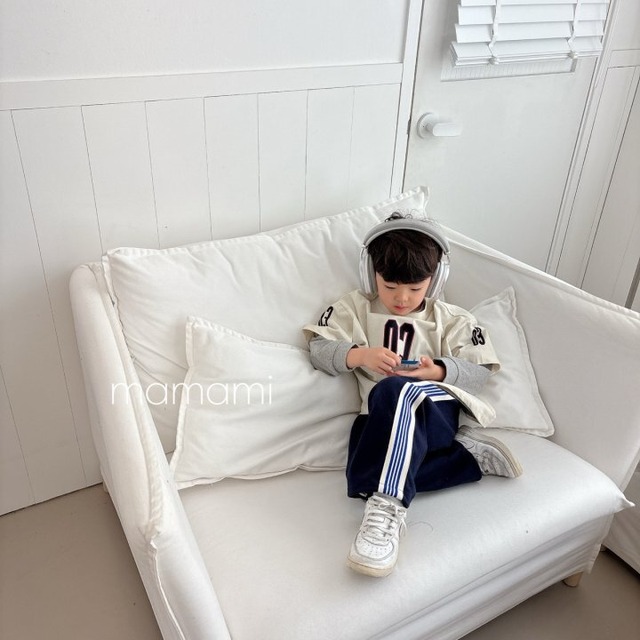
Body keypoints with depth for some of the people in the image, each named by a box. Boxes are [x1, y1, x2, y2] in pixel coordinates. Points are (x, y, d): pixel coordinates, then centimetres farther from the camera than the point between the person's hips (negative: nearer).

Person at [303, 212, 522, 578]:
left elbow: (480, 372, 9)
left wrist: (438, 371, -11)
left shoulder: (451, 320, 16)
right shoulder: (356, 307, 16)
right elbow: (319, 350, 5)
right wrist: (360, 355, -15)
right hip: (381, 419, 2)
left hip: (436, 409, -2)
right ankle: (468, 455, -14)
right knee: (364, 480, -32)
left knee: (393, 391, -39)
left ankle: (388, 508, -39)